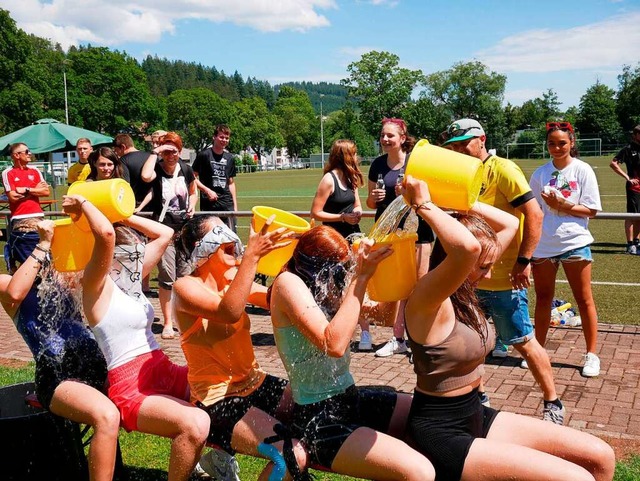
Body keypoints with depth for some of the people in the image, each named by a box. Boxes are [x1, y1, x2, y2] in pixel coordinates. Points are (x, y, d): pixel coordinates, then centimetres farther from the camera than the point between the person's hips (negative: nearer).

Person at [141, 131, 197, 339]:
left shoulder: (186, 169, 6)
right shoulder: (157, 169, -5)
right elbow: (146, 176, -30)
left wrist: (192, 206, 0)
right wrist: (154, 152, -18)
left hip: (185, 228, 4)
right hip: (164, 229, -3)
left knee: (185, 275, 9)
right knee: (167, 276, -5)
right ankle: (167, 322, 5)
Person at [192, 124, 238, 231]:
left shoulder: (230, 158, 12)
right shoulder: (204, 155, -3)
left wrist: (235, 206, 12)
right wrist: (207, 191, -13)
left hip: (227, 204, 4)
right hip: (208, 204, -4)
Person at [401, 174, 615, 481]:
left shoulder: (462, 291, 3)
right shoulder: (426, 301, -22)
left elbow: (511, 224, 9)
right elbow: (467, 247, -44)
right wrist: (423, 205, -30)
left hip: (474, 416, 9)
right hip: (441, 433, -9)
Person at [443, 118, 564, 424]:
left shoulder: (502, 169, -11)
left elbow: (534, 214, -17)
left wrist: (523, 261, -20)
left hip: (503, 280, -7)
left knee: (523, 342, 4)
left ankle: (552, 404, 19)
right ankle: (476, 394, 32)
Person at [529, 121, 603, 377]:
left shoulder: (582, 170, -3)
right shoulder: (540, 173, 6)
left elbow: (591, 210, -6)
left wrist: (563, 205, -18)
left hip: (574, 243, -3)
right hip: (542, 244, 3)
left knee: (584, 299, 4)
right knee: (542, 298, 12)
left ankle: (592, 354, 15)